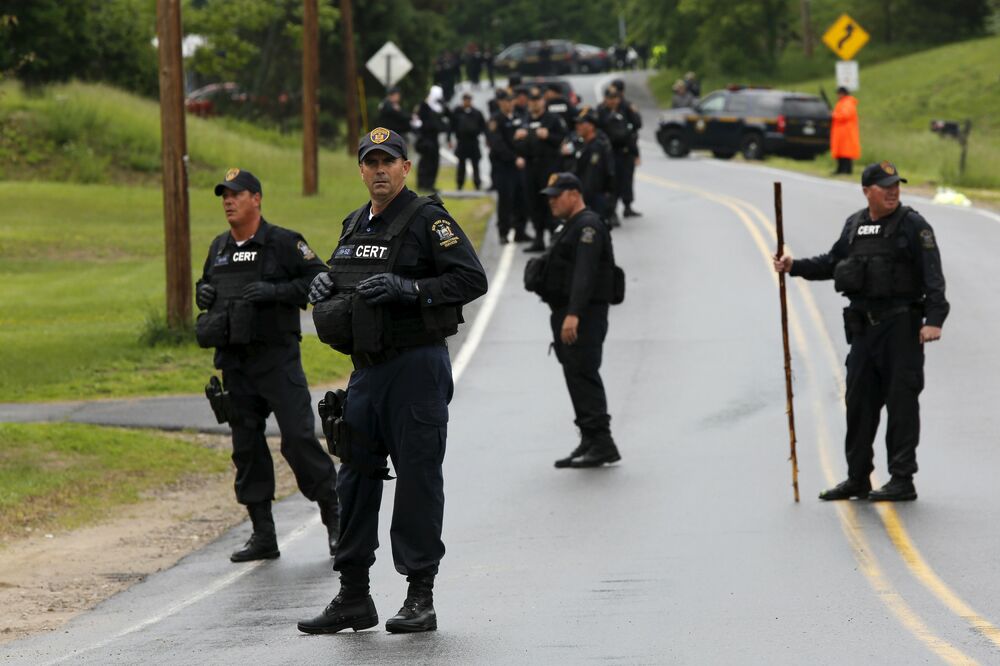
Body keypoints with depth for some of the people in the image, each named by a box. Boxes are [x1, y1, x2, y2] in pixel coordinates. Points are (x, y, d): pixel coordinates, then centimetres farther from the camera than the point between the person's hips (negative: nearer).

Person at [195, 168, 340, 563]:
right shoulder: (219, 248, 14)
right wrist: (203, 293, 5)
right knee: (246, 446, 7)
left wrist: (275, 291, -19)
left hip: (277, 357, -6)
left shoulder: (284, 243, -5)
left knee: (298, 438, -10)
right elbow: (207, 285, 28)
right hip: (234, 362, 6)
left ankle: (335, 518, 4)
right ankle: (262, 535, 12)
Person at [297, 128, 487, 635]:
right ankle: (353, 597, 13)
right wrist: (324, 284, 7)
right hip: (367, 367, 8)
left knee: (418, 476, -4)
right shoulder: (355, 226, 15)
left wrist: (409, 289, -22)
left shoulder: (428, 220, -8)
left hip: (416, 365, -8)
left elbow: (472, 279, -14)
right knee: (355, 478, 8)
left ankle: (421, 597, 1)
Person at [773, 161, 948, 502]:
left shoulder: (913, 226, -7)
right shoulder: (855, 225, 12)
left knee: (901, 401, -4)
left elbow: (933, 277, -13)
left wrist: (934, 319, -24)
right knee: (859, 399, 9)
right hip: (864, 326, 6)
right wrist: (795, 266, 13)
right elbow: (833, 263, 25)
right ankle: (857, 479, 17)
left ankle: (903, 480, 0)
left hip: (901, 325, -6)